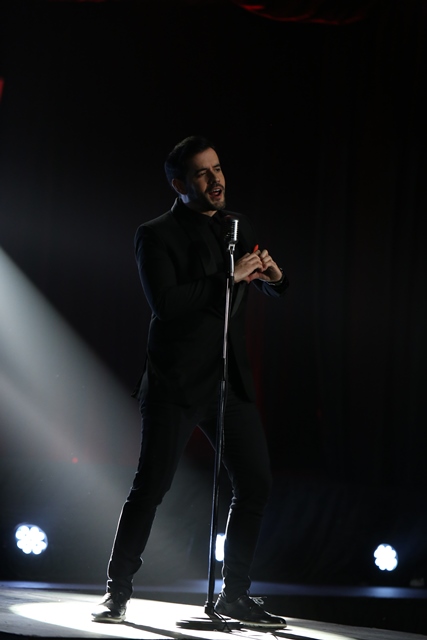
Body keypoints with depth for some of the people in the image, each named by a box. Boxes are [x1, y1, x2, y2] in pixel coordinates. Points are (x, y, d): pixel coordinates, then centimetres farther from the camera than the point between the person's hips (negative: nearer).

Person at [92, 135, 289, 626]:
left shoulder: (239, 229, 13)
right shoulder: (156, 235, -5)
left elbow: (275, 292, 23)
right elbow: (164, 301, -20)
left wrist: (272, 276, -1)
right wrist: (229, 278, -21)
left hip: (231, 380, 6)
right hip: (176, 383, -6)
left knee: (256, 484, 3)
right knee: (150, 488, -5)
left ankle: (234, 595, 13)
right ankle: (118, 593, 6)